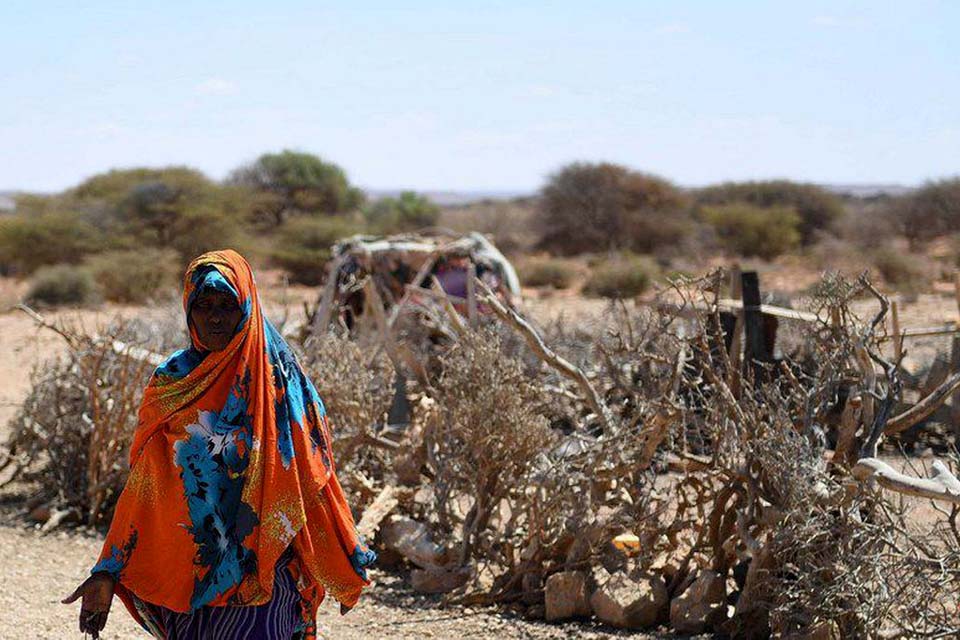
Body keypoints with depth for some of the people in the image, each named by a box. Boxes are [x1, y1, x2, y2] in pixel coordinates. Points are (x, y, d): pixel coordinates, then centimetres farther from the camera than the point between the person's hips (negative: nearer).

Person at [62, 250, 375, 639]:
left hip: (259, 573, -2)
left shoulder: (280, 378, -2)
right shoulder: (171, 384, 3)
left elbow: (313, 479, 2)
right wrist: (108, 575, -4)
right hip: (186, 574, 2)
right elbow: (144, 489, 3)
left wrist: (345, 567, 4)